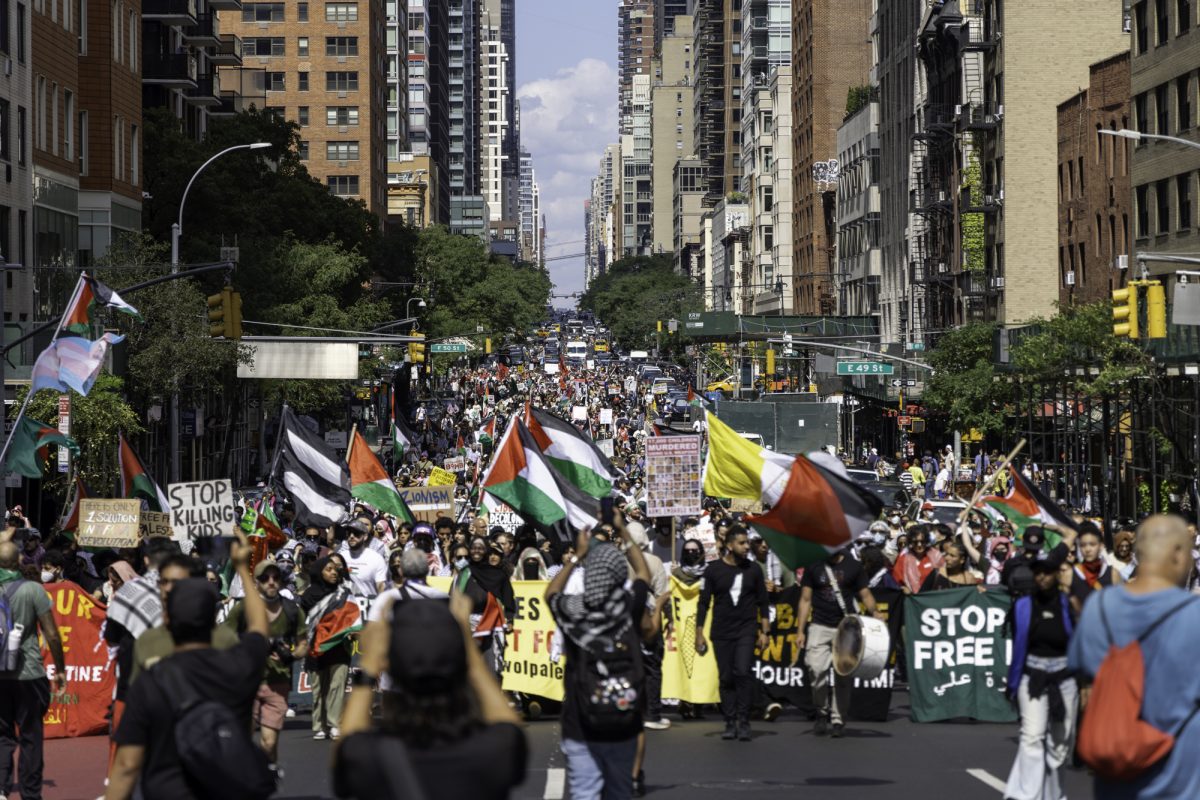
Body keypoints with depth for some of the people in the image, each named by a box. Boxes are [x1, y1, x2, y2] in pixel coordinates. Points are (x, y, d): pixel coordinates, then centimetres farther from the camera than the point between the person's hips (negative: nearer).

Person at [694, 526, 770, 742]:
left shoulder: (753, 569, 4)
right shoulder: (714, 569, 0)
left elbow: (763, 603, 10)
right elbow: (704, 603, 3)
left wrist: (764, 632, 4)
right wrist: (699, 634, -1)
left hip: (746, 631, 0)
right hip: (721, 633, 0)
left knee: (743, 672, -15)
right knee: (726, 678, 3)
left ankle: (743, 721, -8)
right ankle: (730, 723, 10)